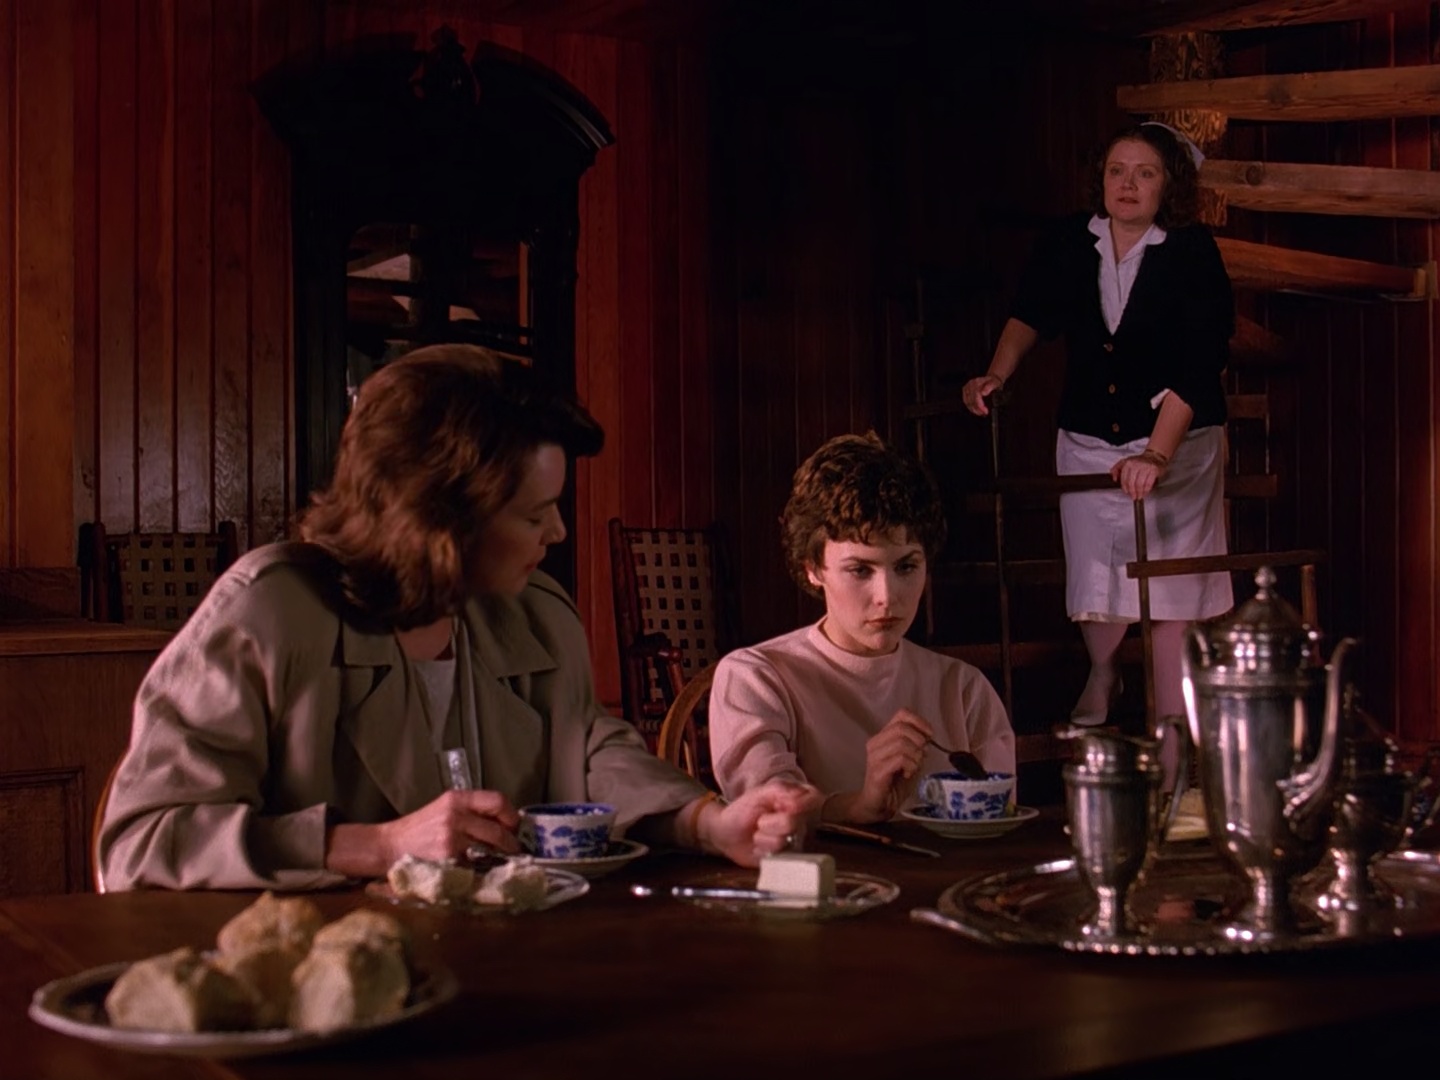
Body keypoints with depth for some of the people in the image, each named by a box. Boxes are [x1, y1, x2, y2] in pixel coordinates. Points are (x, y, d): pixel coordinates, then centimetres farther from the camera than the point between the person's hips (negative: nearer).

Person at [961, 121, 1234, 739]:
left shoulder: (1192, 253, -13)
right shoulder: (1070, 243, -1)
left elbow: (1198, 366, -20)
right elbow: (1033, 315, 12)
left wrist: (1157, 455, -28)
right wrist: (997, 374, -5)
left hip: (1177, 443, -3)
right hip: (1088, 441, 3)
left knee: (1171, 591, -2)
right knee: (1097, 578, 10)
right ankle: (1101, 677, 43)